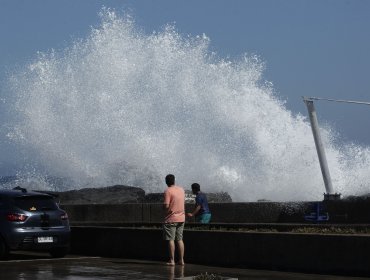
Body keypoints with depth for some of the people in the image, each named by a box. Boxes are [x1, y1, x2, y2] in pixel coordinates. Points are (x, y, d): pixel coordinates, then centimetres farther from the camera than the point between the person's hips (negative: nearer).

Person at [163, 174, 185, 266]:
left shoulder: (168, 191, -14)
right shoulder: (181, 190, 9)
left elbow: (166, 206, -19)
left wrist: (162, 206, 0)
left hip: (171, 219, -6)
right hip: (181, 218, 6)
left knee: (171, 240, -2)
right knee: (179, 239, 11)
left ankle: (172, 260, -3)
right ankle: (181, 260, 11)